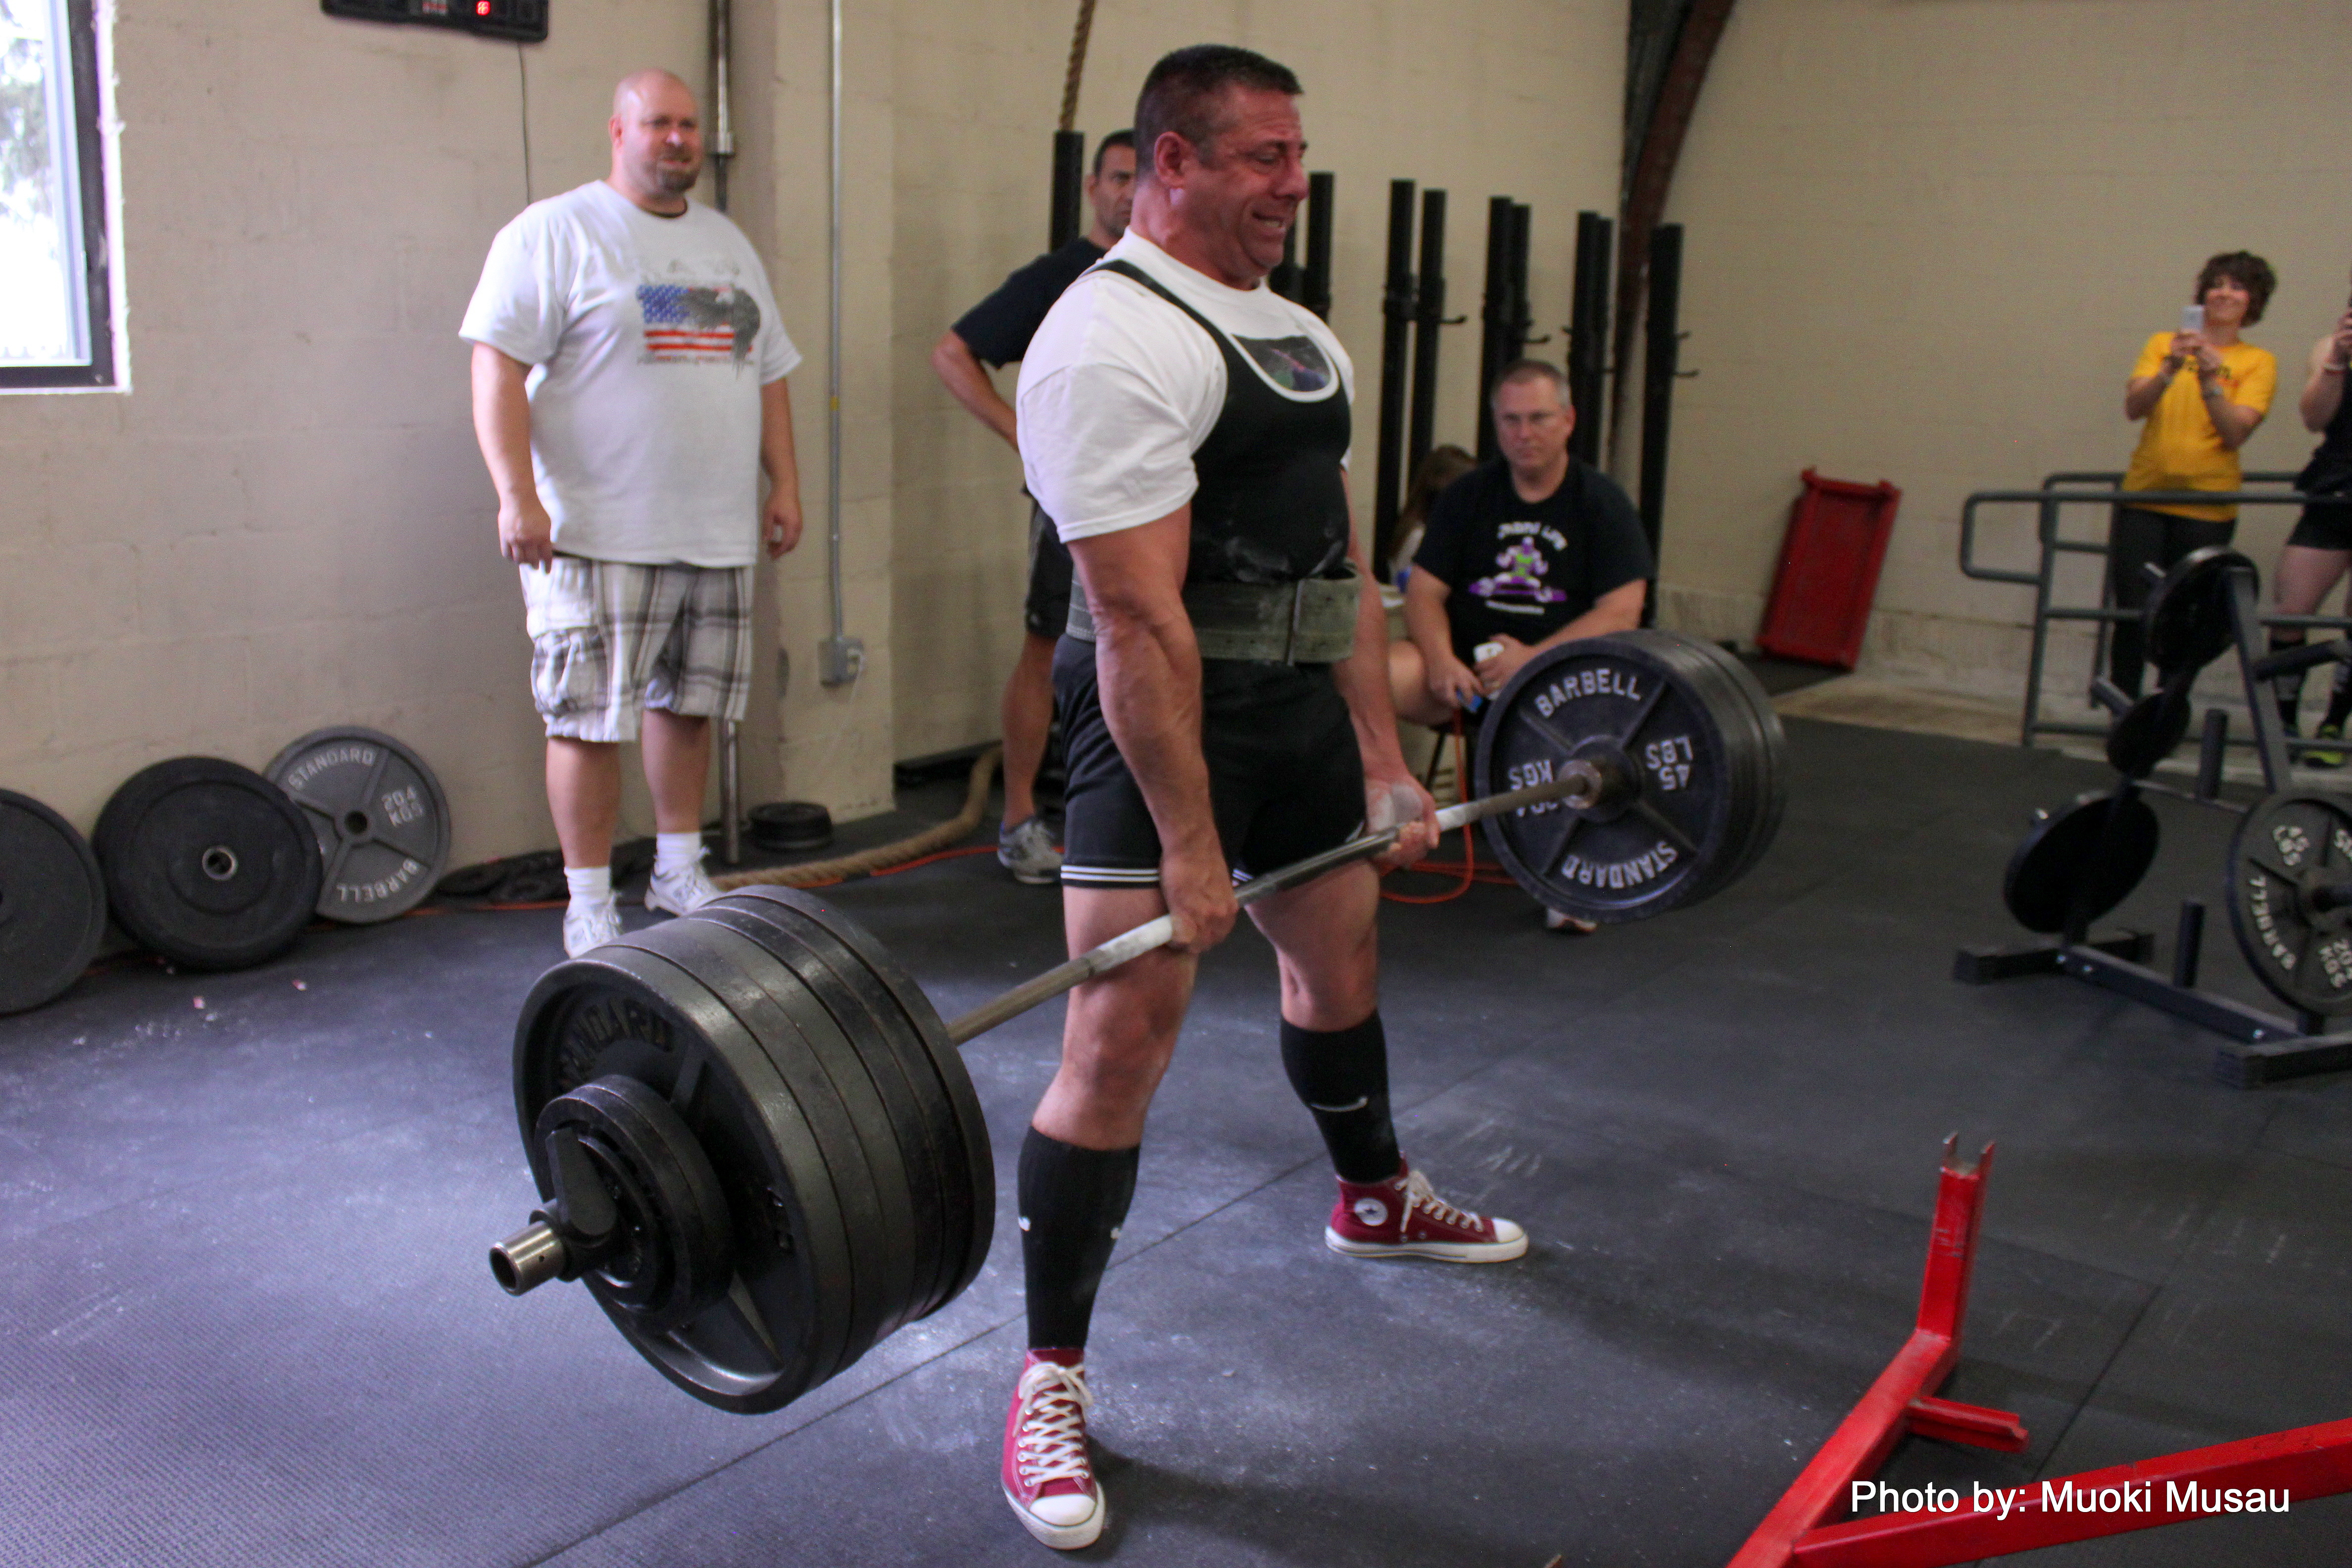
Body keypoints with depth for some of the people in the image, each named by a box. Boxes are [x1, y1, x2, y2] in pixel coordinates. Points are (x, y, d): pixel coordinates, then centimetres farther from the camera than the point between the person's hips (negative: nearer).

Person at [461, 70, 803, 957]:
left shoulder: (728, 243, 19)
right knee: (590, 719, -3)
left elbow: (769, 370, 22)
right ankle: (589, 906, 6)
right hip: (601, 534, -6)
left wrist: (785, 483, 13)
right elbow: (498, 364, -11)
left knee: (690, 703, 13)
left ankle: (678, 869, 28)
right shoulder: (556, 232, -3)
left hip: (718, 532, 6)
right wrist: (517, 495, -19)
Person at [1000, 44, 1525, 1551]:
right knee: (1124, 1039, -10)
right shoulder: (1114, 341, -18)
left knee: (1343, 954, 25)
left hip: (1302, 706, 9)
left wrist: (1386, 760, 11)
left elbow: (1343, 563, 13)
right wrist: (1187, 846, -24)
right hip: (1167, 719, -9)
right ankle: (1051, 1384, 5)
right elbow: (1139, 617, -23)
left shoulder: (1297, 330, 12)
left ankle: (1378, 1199, 52)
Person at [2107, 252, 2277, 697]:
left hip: (2208, 507, -1)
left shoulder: (2258, 362, 5)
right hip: (2145, 497, 1)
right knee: (2131, 613, -3)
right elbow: (2133, 407, -5)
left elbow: (2235, 433, -9)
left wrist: (2209, 380, -20)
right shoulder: (2163, 344, 10)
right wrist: (2170, 370, -21)